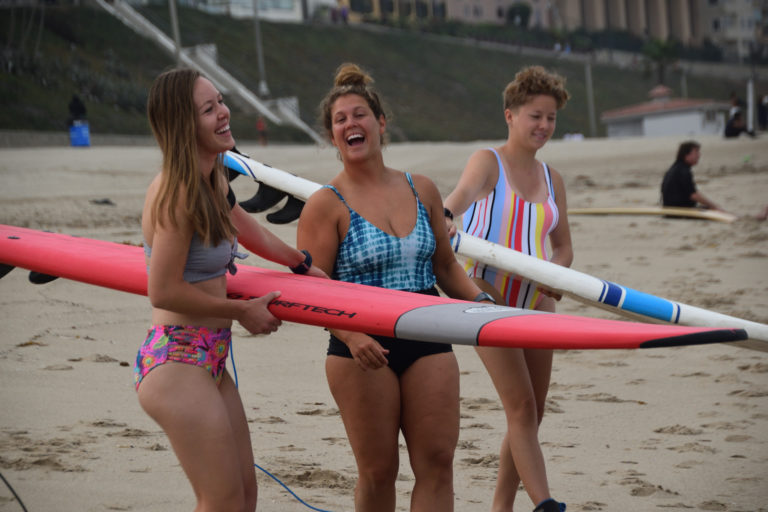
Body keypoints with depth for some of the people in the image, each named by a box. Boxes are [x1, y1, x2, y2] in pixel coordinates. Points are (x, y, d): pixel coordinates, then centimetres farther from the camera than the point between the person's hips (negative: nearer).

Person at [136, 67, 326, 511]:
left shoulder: (212, 180, 8)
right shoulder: (177, 194, -19)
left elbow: (246, 228, 28)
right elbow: (164, 292, -19)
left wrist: (302, 263, 40)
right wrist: (242, 311, -8)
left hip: (209, 360, 10)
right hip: (178, 363, -10)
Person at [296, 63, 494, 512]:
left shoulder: (422, 191, 8)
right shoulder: (326, 205, -5)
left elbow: (446, 265, 17)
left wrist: (480, 302, -1)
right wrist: (351, 335, -26)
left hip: (428, 344, 4)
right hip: (363, 349, -4)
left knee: (438, 462, -3)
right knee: (378, 471, 3)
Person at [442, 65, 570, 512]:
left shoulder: (552, 179, 14)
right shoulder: (488, 161, -2)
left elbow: (564, 247, 18)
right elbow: (465, 190, -26)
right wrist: (446, 215, -49)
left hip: (536, 303, 6)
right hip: (489, 298, -6)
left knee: (533, 414, 6)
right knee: (521, 407, -16)